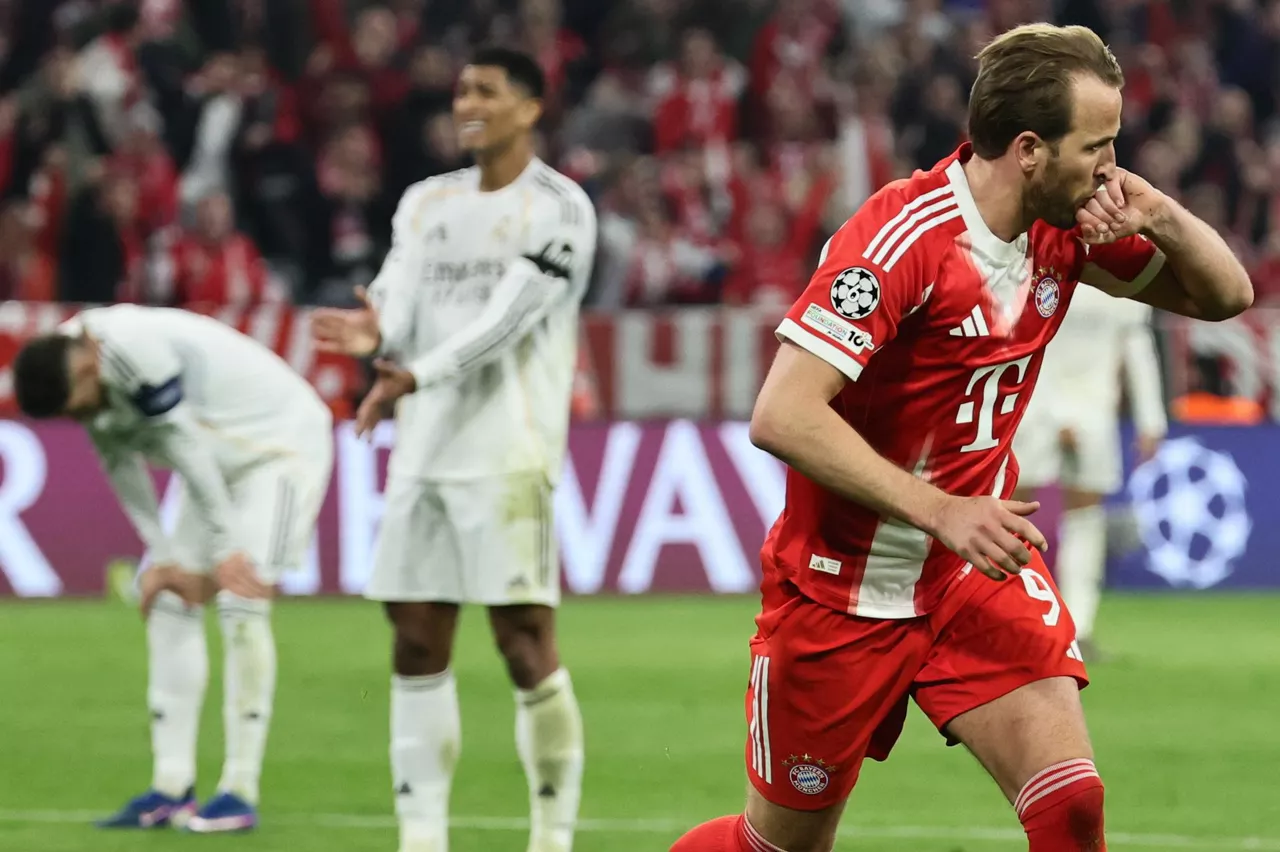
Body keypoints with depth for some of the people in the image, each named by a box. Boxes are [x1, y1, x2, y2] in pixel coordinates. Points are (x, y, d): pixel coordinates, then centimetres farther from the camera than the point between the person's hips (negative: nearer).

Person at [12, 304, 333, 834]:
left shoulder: (134, 349, -33)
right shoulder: (72, 368, -6)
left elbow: (186, 449, -27)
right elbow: (122, 467, 2)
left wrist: (226, 550, -20)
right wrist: (163, 559, -2)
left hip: (283, 444, -9)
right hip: (226, 461, 9)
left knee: (241, 604, -16)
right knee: (170, 600, 3)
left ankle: (240, 793, -12)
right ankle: (171, 787, 4)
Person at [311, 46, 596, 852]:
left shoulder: (558, 208, -4)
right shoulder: (427, 203, 16)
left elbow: (506, 318, -15)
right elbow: (398, 301, 4)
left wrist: (417, 375, -25)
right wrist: (374, 333, -20)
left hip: (509, 458, -6)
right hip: (425, 450, 6)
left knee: (526, 638, -9)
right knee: (418, 639, 5)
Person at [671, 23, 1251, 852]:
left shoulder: (1065, 226, -4)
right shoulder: (903, 236, -25)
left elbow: (1226, 294, 7)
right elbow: (781, 417, -30)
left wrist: (1160, 216, -15)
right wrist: (940, 511, -33)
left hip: (984, 568, 5)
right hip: (847, 588, -5)